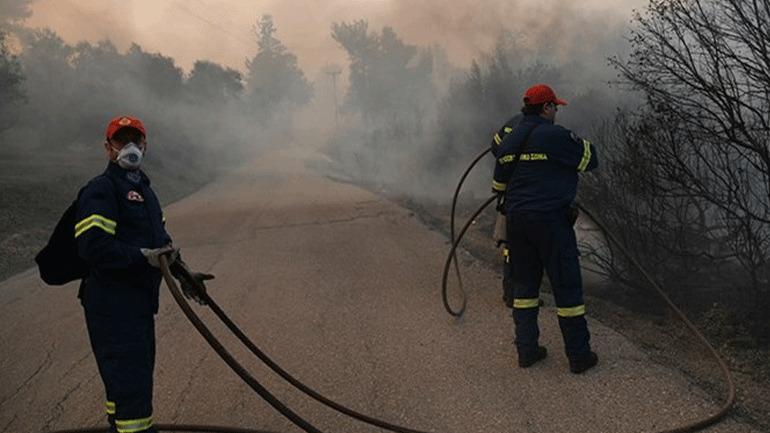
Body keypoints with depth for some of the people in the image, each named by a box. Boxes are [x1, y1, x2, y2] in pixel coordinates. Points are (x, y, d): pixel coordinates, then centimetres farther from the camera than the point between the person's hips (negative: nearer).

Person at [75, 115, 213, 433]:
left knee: (132, 380, 21)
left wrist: (181, 273, 14)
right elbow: (92, 246, -23)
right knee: (130, 384, -11)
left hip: (139, 303, 10)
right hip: (113, 306, -10)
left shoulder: (143, 189, 21)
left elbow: (160, 239, 26)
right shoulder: (101, 190, -11)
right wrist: (143, 257, -23)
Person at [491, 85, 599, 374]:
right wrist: (582, 144, 17)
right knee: (567, 286, 1)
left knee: (524, 283, 15)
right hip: (551, 219, -6)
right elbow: (590, 160, -3)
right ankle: (579, 355, 6)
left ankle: (526, 350, 18)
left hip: (516, 220, 7)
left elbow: (498, 186, 19)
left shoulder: (508, 141, 12)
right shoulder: (555, 135, -11)